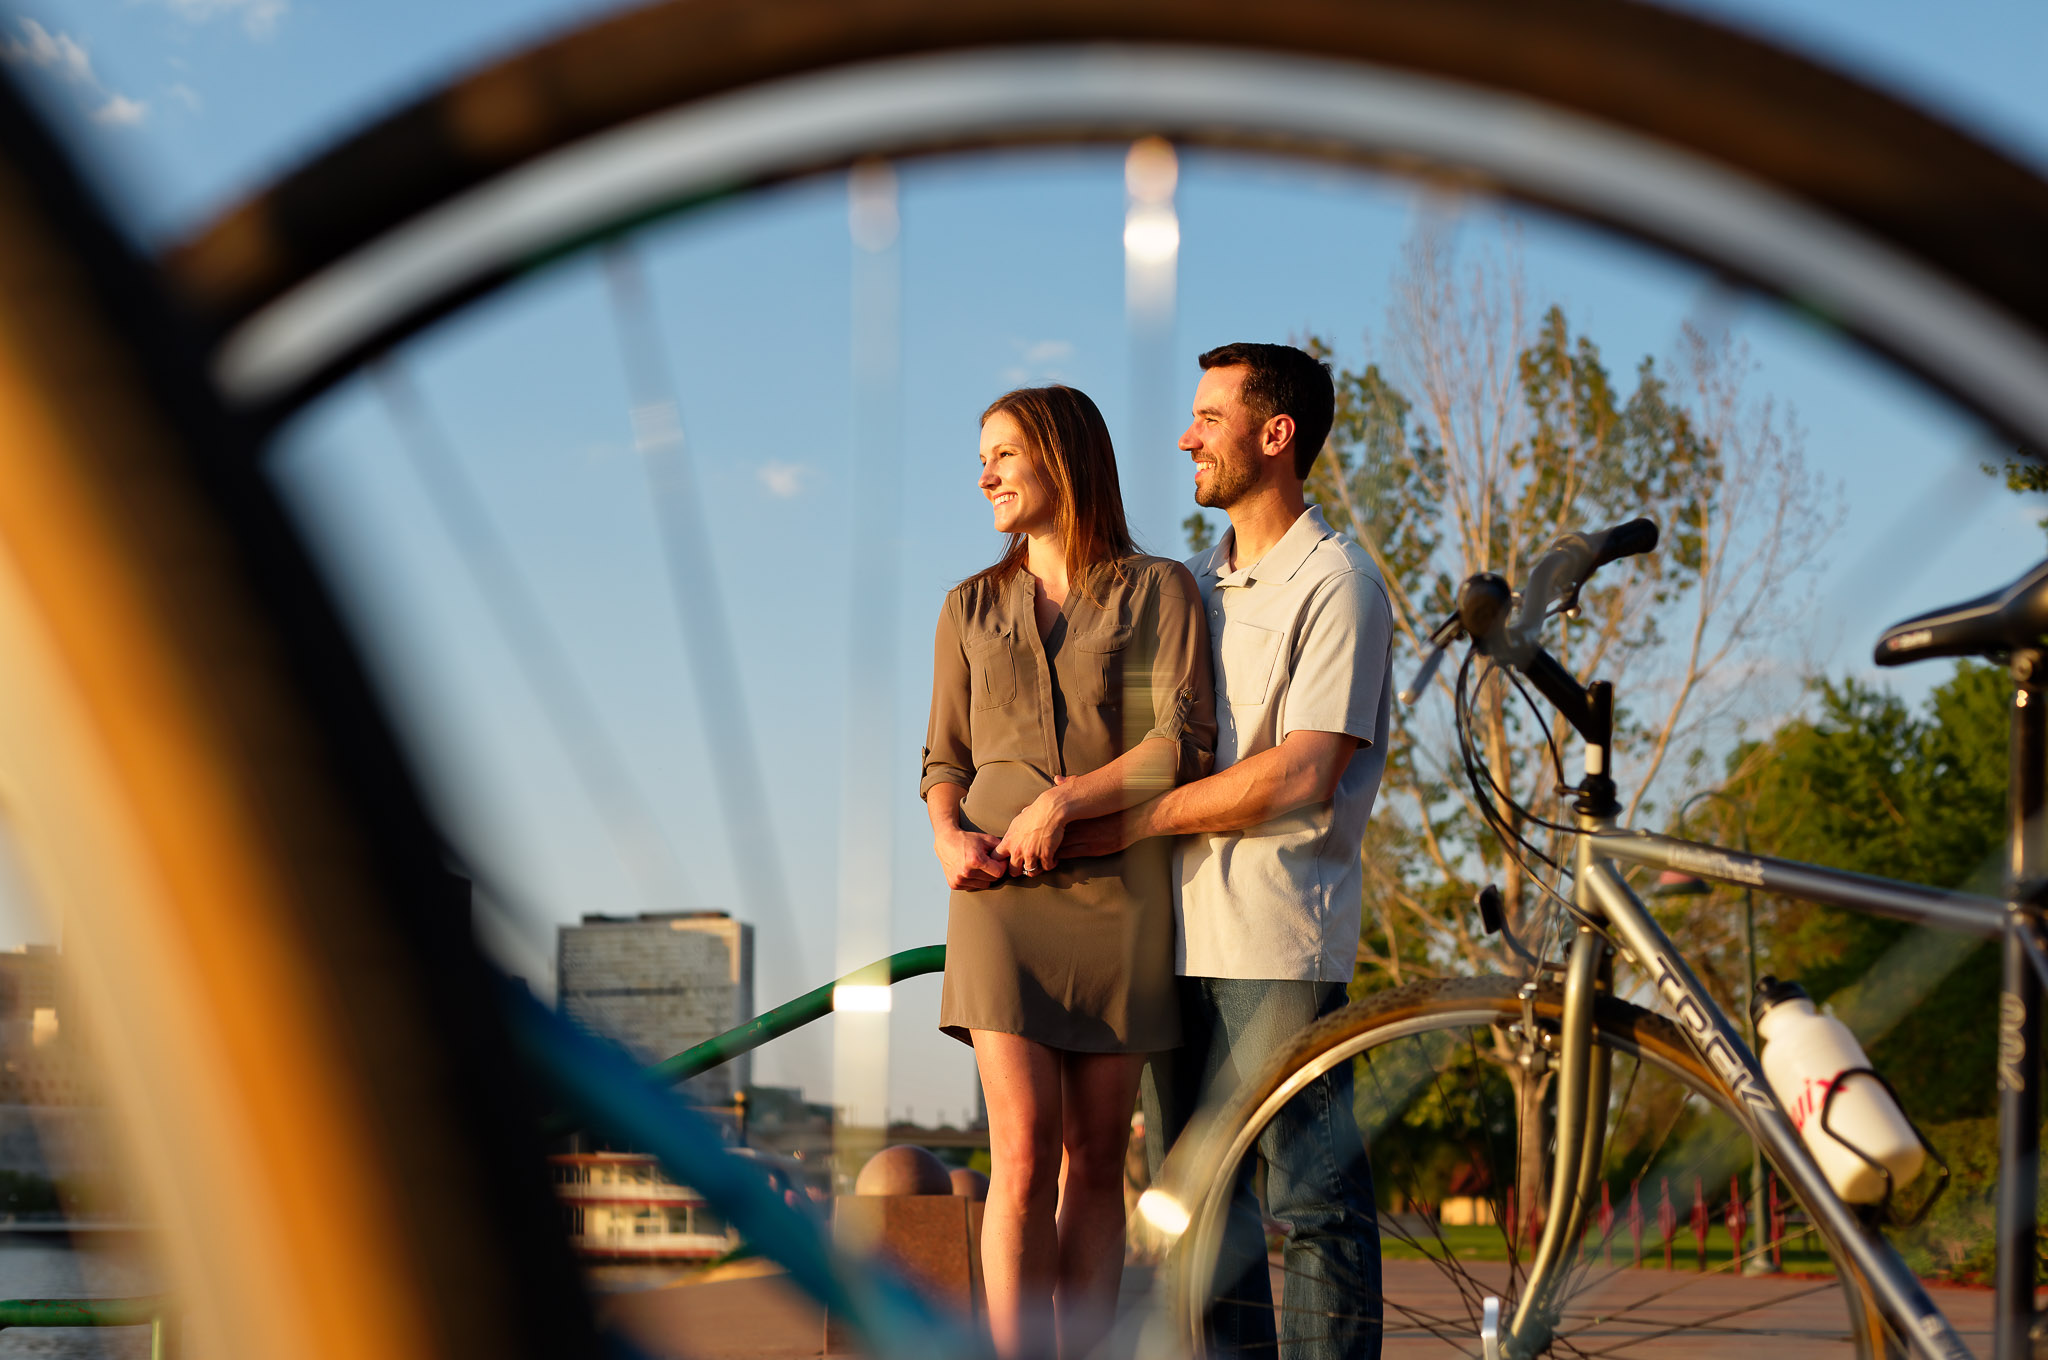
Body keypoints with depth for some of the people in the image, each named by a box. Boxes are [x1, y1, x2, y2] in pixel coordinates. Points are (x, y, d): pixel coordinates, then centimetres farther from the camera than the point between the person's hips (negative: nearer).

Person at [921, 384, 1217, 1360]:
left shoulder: (1156, 591, 5)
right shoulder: (971, 608, 15)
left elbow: (1182, 744, -5)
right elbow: (944, 759, 18)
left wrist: (1062, 803, -13)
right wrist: (948, 836, -2)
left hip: (1118, 889, -1)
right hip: (1001, 892, 1)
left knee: (1095, 1161, 1)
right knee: (1022, 1156, -10)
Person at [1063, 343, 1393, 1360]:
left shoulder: (1335, 584, -6)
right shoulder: (1195, 582, 18)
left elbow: (1299, 778, -14)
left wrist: (1132, 822, -10)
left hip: (1280, 937, -8)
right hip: (1184, 929, 8)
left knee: (1312, 1197, -4)